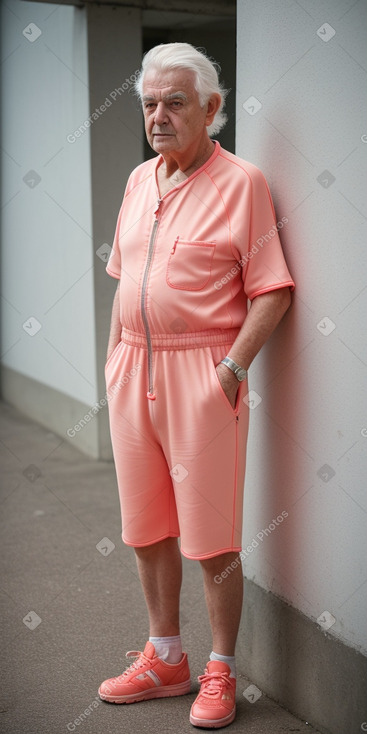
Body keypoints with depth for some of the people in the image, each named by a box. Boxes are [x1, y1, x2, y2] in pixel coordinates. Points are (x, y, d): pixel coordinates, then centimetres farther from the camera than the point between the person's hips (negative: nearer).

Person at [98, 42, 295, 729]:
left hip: (202, 371, -6)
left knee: (212, 538, 1)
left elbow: (272, 291, -11)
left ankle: (220, 673, 19)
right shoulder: (139, 180, 13)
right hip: (134, 368, 7)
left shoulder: (242, 182, -7)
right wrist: (115, 356, 14)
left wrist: (231, 369, -17)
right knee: (145, 527, 14)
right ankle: (165, 658, 31)